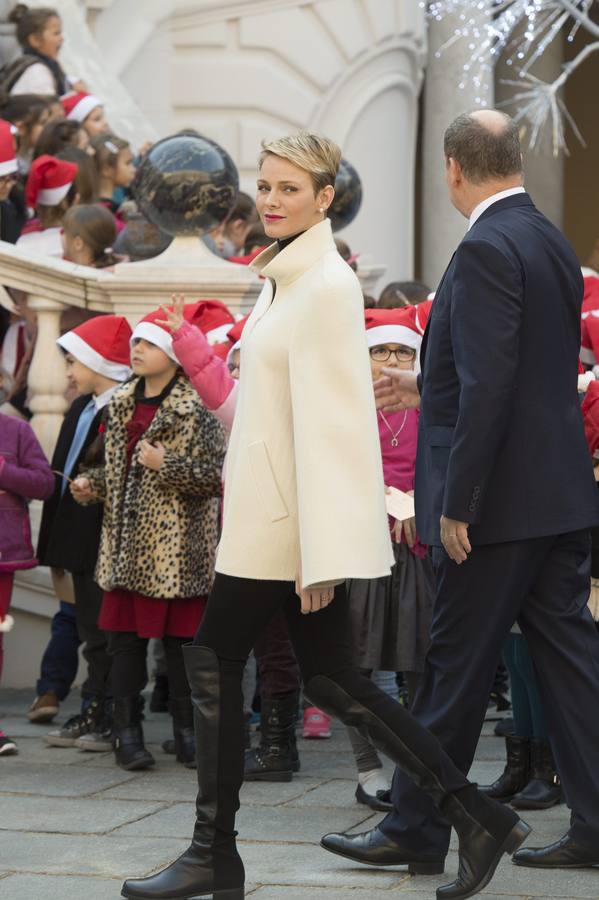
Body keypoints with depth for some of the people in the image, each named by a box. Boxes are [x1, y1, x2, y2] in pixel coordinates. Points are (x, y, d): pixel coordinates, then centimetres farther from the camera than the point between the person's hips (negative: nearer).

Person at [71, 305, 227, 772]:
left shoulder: (195, 410, -7)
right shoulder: (121, 405, 14)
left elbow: (214, 476, -12)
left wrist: (165, 464, -22)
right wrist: (92, 483, 7)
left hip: (176, 548, -6)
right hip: (127, 545, 6)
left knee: (181, 640, 1)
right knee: (125, 638, 4)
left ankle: (188, 733, 11)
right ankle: (127, 733, 10)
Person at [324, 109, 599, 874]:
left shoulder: (486, 250, -16)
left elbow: (489, 386, -22)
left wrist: (456, 504, -18)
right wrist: (429, 390, 26)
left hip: (501, 500, -9)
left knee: (456, 667, 2)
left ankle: (415, 826, 13)